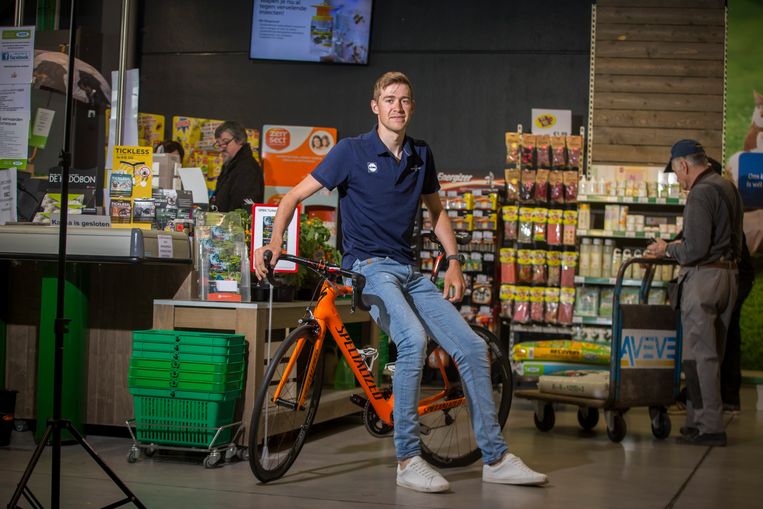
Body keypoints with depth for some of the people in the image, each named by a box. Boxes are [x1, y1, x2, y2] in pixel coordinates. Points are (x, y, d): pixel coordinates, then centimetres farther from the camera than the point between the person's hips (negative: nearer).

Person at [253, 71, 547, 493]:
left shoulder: (420, 155, 10)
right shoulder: (352, 151, -4)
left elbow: (436, 210, 24)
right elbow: (295, 196, -4)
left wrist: (453, 261, 13)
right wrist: (275, 241, -21)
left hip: (409, 271, 6)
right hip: (369, 268, -6)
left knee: (472, 348, -5)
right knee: (413, 339, -32)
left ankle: (496, 458, 4)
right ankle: (407, 461, -23)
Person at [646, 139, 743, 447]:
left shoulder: (700, 194, -15)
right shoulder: (728, 188, 16)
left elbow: (695, 249, -20)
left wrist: (668, 249, -2)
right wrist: (680, 247, 19)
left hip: (703, 277, -10)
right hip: (728, 274, 10)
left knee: (699, 354, -5)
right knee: (713, 354, 13)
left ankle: (709, 427, -5)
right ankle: (700, 419, 18)